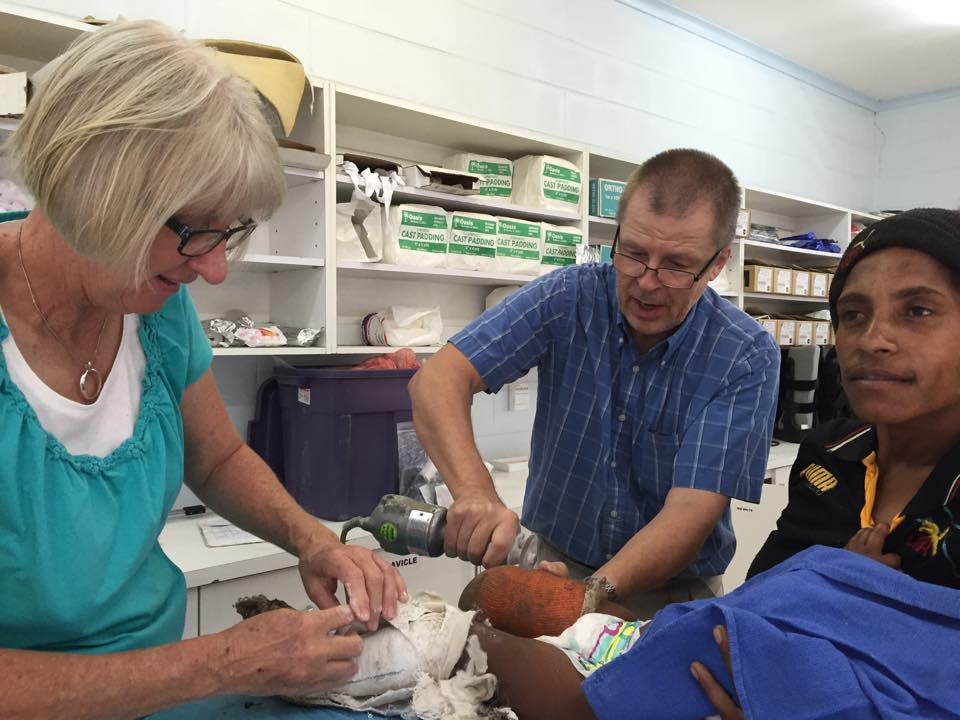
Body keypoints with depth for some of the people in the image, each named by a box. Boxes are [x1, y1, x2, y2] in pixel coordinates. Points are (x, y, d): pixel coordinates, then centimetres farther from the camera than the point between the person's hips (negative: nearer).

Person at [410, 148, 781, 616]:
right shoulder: (567, 299, -10)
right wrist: (475, 492, -37)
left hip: (674, 589, 1)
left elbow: (691, 509, -20)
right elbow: (439, 378, -19)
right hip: (550, 558, 0)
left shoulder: (747, 358, -14)